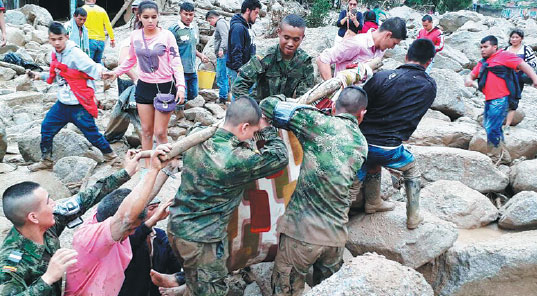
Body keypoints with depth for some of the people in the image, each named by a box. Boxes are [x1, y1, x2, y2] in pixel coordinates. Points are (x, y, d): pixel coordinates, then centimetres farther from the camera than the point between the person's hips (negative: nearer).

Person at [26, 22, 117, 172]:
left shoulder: (76, 54, -17)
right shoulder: (55, 54, 7)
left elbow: (93, 68, -26)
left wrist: (101, 71, -47)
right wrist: (40, 76, 21)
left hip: (79, 105, -8)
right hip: (62, 103, 8)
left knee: (91, 133, -1)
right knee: (47, 127, 12)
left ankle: (110, 155, 22)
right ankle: (46, 160, 30)